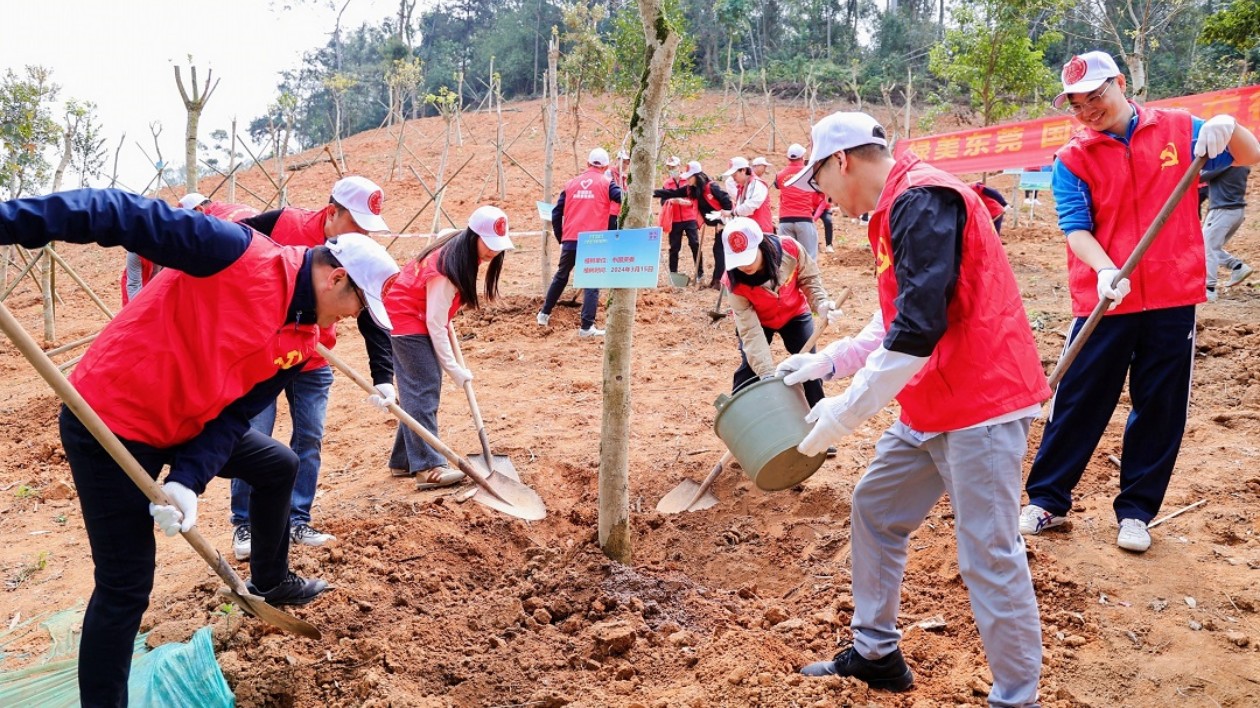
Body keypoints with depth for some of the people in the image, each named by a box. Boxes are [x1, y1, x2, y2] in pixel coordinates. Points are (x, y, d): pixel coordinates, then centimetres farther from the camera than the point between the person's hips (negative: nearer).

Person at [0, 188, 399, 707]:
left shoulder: (302, 341, 1)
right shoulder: (240, 254, -23)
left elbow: (235, 415, -1)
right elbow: (122, 214, -28)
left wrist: (188, 482, -17)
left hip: (187, 424, 9)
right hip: (111, 420, -9)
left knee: (279, 466, 23)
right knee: (125, 587, -6)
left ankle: (270, 581, 44)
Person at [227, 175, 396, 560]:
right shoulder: (280, 223, -17)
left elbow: (373, 321, -13)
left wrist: (383, 377, -20)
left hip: (313, 364, 3)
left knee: (310, 439, 5)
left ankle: (297, 520, 18)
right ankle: (243, 524, 11)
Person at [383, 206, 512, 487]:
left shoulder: (459, 247, -3)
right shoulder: (447, 268, -29)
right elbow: (435, 324, -26)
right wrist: (453, 368, -23)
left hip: (417, 317, 9)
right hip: (406, 319, -9)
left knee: (416, 388, 9)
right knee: (425, 388, -13)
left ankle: (404, 460, 15)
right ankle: (428, 467, -15)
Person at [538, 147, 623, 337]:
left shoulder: (571, 183, 13)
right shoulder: (606, 184, 2)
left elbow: (556, 213, 12)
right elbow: (625, 201, -13)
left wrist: (560, 239, 20)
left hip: (569, 240, 4)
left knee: (561, 276, 22)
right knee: (592, 282, 1)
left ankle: (544, 314, 30)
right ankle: (587, 327, -6)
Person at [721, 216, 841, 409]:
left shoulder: (790, 249, -34)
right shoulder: (734, 281, -34)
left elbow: (809, 278, -13)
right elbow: (749, 329, -34)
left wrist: (820, 303, -32)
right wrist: (767, 372, -42)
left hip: (794, 313, 1)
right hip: (757, 319, -1)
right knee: (749, 368, -9)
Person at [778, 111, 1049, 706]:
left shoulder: (922, 200, -17)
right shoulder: (894, 210, 15)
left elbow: (921, 328, -25)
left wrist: (848, 410, -20)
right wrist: (827, 362, 16)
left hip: (980, 400, -11)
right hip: (928, 407, 11)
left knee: (989, 557, -6)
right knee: (874, 508, 16)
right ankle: (876, 656, 30)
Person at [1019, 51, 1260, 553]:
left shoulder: (1178, 130, 5)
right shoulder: (1072, 160, 0)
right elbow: (1075, 227, -9)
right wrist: (1105, 270, -28)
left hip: (1172, 299, 1)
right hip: (1103, 302, -1)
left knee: (1161, 409, 7)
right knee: (1078, 402, 3)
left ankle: (1136, 510, 21)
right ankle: (1047, 500, 16)